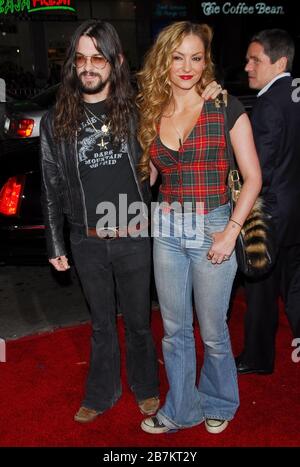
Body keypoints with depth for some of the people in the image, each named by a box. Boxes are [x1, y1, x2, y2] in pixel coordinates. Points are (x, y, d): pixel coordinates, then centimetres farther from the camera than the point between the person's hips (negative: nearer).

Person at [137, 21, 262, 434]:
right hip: (167, 229, 4)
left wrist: (231, 232, -13)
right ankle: (181, 409, 34)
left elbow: (252, 177, -6)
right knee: (175, 330, 14)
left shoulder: (225, 108, -5)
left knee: (212, 331, 9)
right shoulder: (151, 114, 7)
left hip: (213, 228, -4)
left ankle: (218, 404, 37)